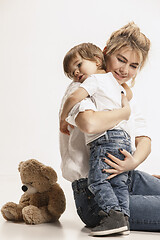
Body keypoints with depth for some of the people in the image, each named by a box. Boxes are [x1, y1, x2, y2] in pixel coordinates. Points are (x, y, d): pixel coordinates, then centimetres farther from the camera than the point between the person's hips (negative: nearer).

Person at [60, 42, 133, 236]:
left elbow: (74, 98, -12)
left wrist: (63, 116, 2)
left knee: (97, 180, -11)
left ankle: (115, 215, -18)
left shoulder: (94, 79, 3)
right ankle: (123, 217, 2)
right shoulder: (114, 82, 29)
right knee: (119, 183, 8)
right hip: (125, 138, 9)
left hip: (106, 137, -9)